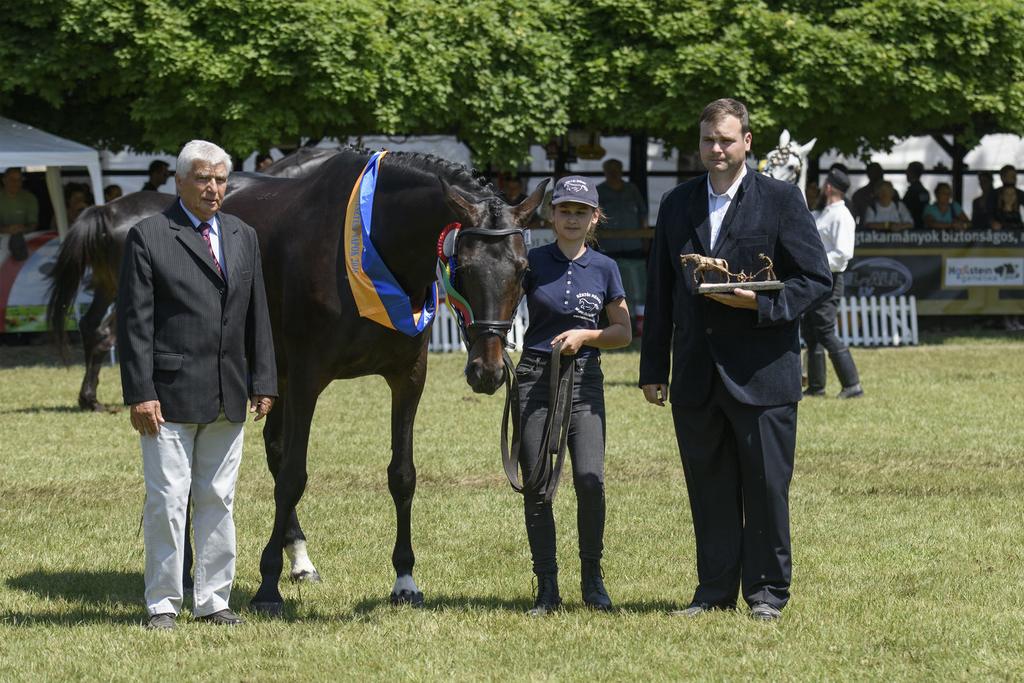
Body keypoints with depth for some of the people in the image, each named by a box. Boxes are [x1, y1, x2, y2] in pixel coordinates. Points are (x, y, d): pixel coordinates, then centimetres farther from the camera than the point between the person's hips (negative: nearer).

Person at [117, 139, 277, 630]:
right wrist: (139, 393, -13)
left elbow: (257, 316, 15)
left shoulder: (244, 237, 13)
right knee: (167, 501, -3)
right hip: (171, 396, -5)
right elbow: (134, 323, -7)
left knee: (218, 500, 10)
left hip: (228, 398, 5)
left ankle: (213, 600, 17)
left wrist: (263, 382, 8)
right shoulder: (148, 237, -4)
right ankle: (162, 604, 5)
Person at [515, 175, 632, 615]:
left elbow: (623, 332, 10)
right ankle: (546, 587, 7)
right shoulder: (533, 262, 3)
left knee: (590, 479, -13)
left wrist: (584, 335, -6)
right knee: (536, 485, -3)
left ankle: (592, 579, 3)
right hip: (536, 378, 0)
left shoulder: (604, 268, 6)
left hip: (585, 380, 0)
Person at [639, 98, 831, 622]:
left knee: (766, 485, 1)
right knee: (708, 488, 8)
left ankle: (767, 592, 10)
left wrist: (760, 303, -18)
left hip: (761, 373, -4)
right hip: (696, 376, 4)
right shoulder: (677, 205, 12)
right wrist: (653, 369, 11)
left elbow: (816, 279, -3)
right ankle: (715, 589, 16)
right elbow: (659, 293, 15)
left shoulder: (781, 200, -1)